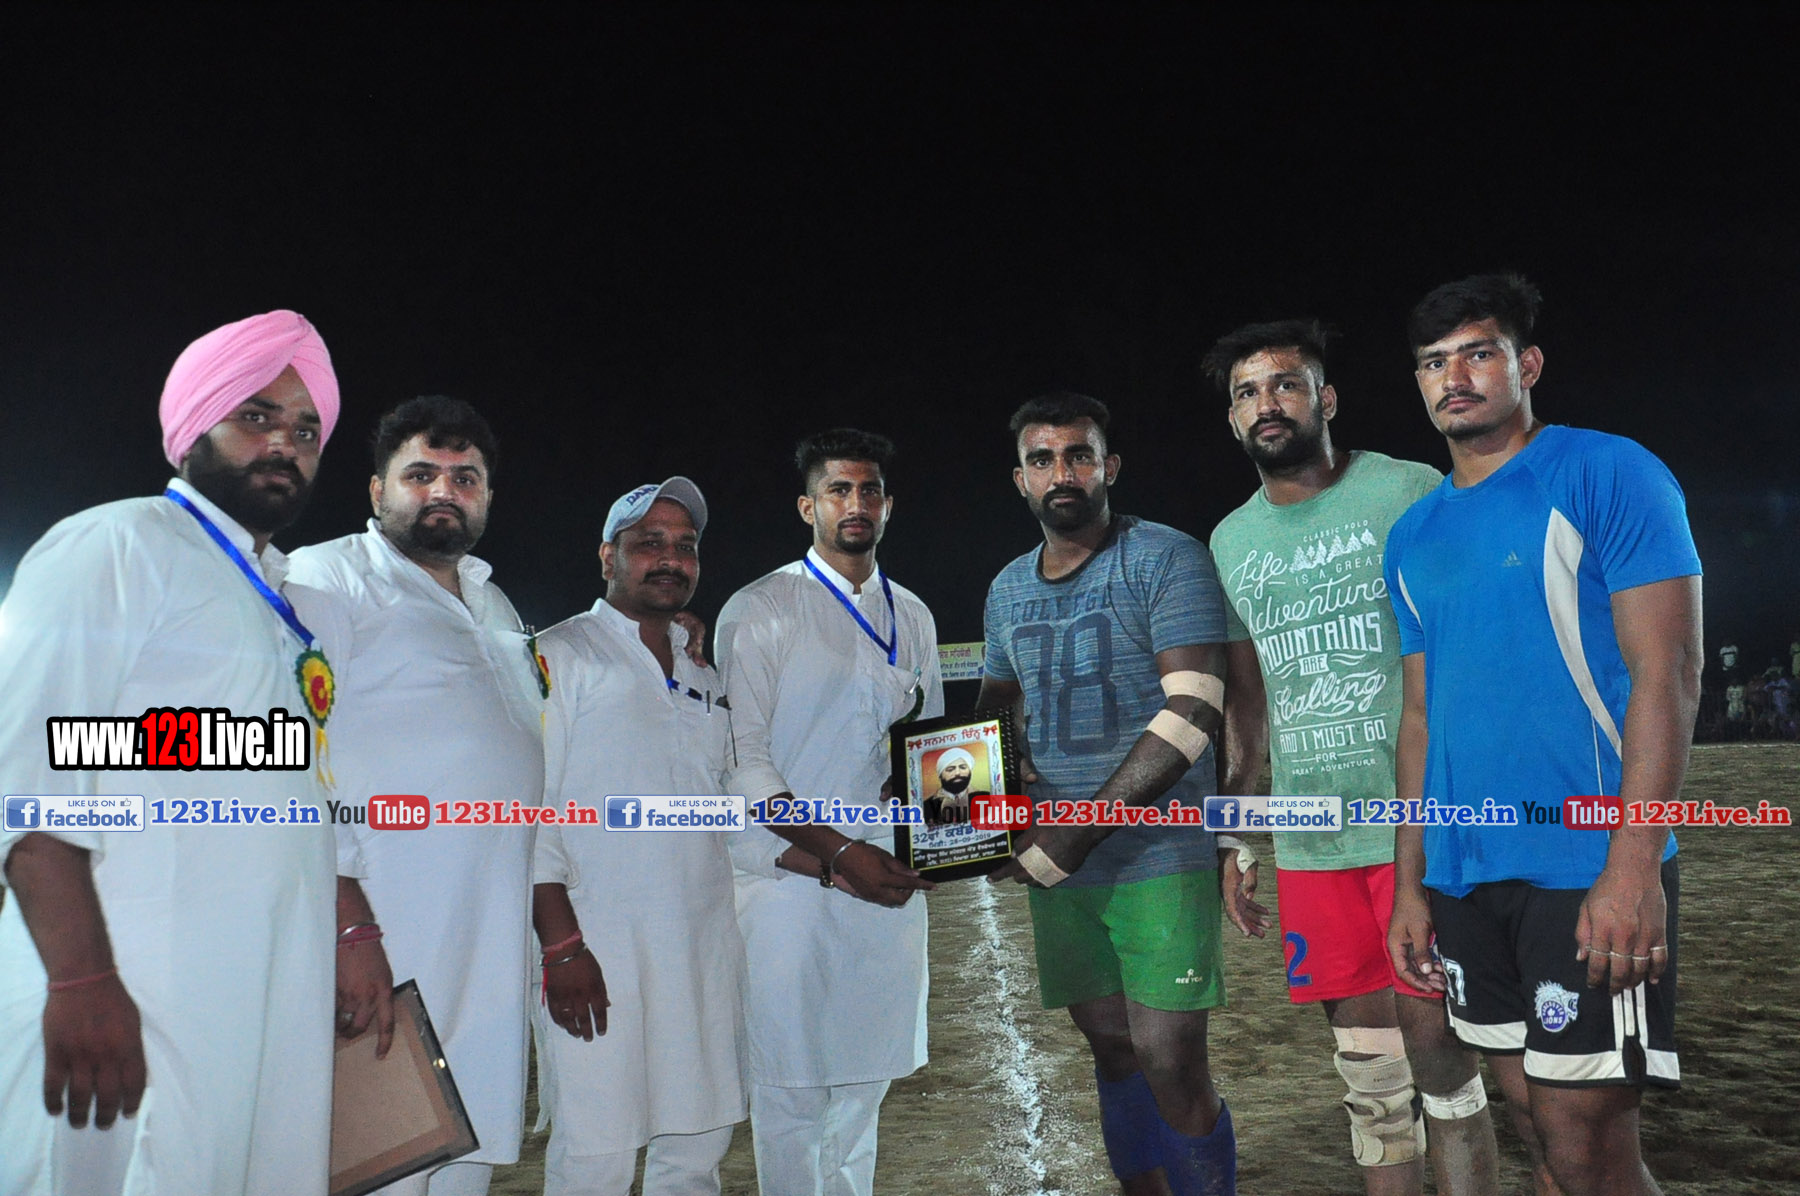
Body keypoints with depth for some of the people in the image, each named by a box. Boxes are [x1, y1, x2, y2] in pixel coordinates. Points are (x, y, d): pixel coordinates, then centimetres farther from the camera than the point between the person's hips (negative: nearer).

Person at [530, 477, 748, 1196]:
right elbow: (527, 808, -7)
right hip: (596, 949, -6)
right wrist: (560, 943, -15)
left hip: (707, 948, 6)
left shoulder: (705, 677, 19)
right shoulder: (560, 657, 1)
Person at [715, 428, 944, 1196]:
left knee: (863, 1082, 14)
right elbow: (741, 758, -8)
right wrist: (839, 851, -14)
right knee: (791, 1091, 0)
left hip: (887, 879, 5)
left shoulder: (911, 616, 14)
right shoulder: (758, 611, -2)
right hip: (790, 883, -4)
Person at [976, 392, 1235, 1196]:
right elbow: (993, 712, 21)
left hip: (1161, 855, -5)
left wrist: (1079, 831, -19)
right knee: (1113, 1049, 14)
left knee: (1171, 1062, -5)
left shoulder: (1166, 560, -8)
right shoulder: (1007, 590, 11)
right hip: (1057, 865, 5)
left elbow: (1192, 711, -16)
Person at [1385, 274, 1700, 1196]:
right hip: (1465, 876, 6)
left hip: (1587, 869, -6)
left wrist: (1632, 870, -19)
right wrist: (1410, 882, 11)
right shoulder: (1412, 536, 13)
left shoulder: (1607, 475, -4)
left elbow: (1667, 673, -11)